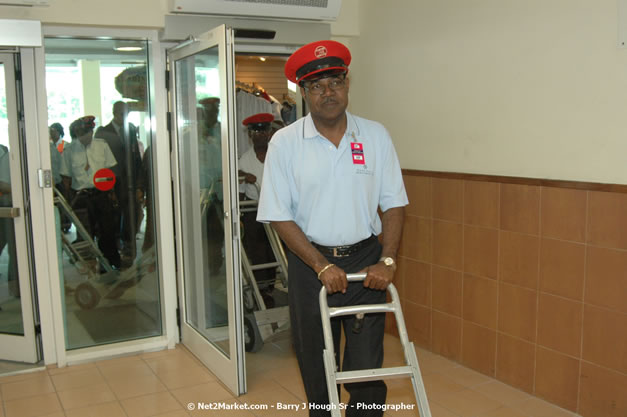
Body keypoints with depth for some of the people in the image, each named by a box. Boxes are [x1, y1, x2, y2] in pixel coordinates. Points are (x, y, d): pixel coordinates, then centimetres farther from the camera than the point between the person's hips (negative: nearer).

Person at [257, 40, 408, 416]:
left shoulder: (375, 136, 0)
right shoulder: (285, 142, -6)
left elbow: (394, 205, 2)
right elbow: (279, 216, -7)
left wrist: (387, 261, -9)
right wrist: (322, 266, -13)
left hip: (366, 261, 1)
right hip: (311, 263, 0)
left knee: (367, 367, 3)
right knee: (317, 367, 13)